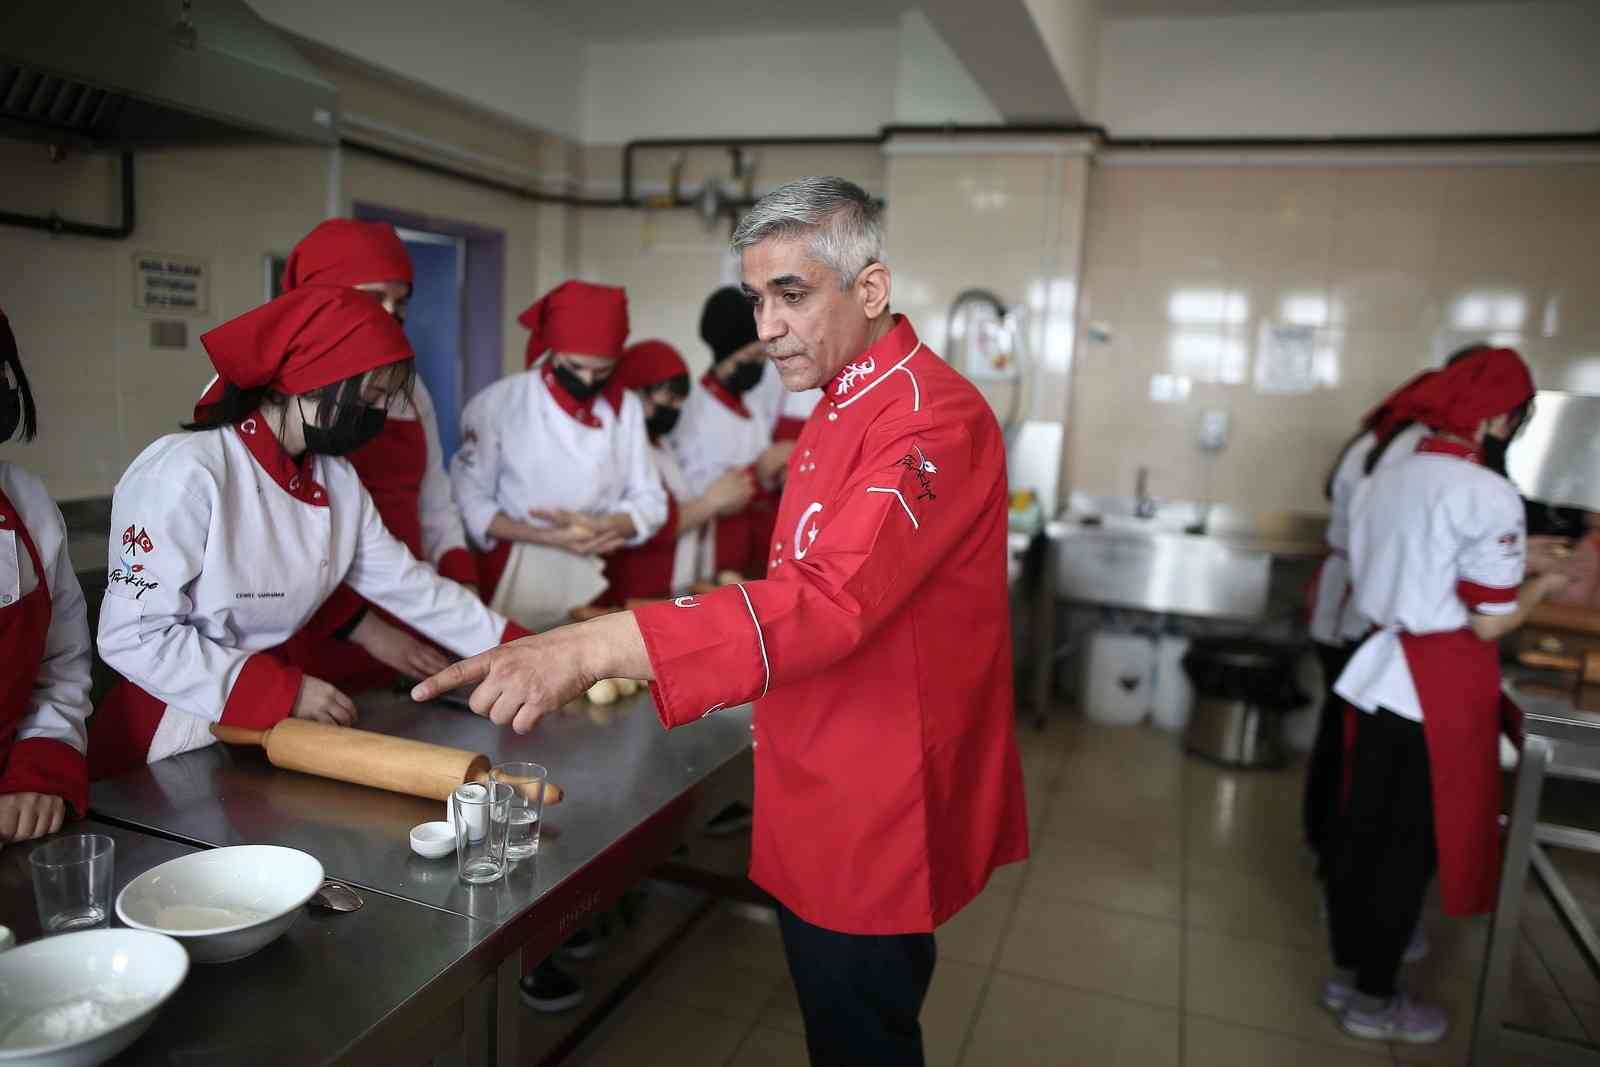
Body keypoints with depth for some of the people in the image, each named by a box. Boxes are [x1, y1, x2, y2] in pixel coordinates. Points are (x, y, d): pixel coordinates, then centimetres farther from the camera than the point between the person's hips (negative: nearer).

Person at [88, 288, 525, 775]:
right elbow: (133, 635, -21)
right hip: (170, 739, -6)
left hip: (268, 729, 6)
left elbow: (409, 587, 2)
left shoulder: (336, 479, 0)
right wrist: (283, 692, -21)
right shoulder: (186, 471, -22)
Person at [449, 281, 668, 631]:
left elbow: (650, 504, 1)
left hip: (597, 579, 3)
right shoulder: (497, 403, -10)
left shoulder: (627, 408, -1)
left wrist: (598, 528, -18)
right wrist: (551, 538, -19)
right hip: (516, 578, -2)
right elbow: (471, 503, -9)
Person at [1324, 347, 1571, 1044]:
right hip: (1442, 692, -7)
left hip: (1381, 674, 7)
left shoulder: (1381, 482, 6)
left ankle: (1346, 971, 30)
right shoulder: (1489, 497, -16)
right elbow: (1487, 624, -14)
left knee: (1364, 823, 15)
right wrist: (1544, 586, 1)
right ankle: (1373, 1000, 19)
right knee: (1415, 843, 5)